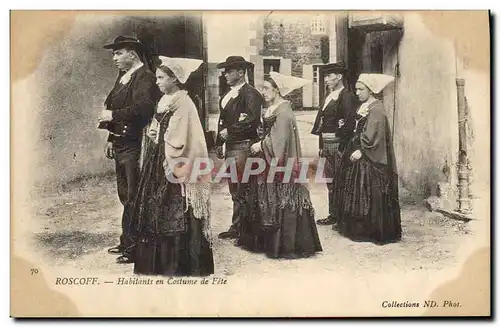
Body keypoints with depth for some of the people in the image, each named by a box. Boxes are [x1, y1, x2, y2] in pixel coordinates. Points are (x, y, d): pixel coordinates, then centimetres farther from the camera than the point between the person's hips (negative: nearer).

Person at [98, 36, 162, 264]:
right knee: (125, 196, 18)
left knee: (134, 198, -4)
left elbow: (142, 108, -28)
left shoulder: (145, 77, -13)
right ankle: (127, 242, 30)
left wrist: (113, 115, -21)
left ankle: (136, 248, 5)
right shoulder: (123, 77, 16)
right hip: (121, 145, 10)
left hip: (135, 147, -10)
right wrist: (111, 139, 15)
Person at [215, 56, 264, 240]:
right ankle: (237, 228, 19)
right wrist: (219, 143, 15)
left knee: (242, 189, -6)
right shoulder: (227, 95, 19)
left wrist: (229, 131, -14)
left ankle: (239, 228, -1)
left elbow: (252, 119, -20)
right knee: (235, 189, 12)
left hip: (243, 146, -9)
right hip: (230, 146, 9)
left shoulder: (250, 93, -8)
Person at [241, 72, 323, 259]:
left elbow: (279, 141, -20)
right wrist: (260, 145, 2)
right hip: (271, 164, 9)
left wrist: (261, 146, -12)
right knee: (268, 203, 13)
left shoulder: (283, 112, -15)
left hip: (281, 165, -9)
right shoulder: (272, 110, 13)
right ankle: (269, 242, 23)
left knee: (282, 204, -3)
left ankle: (285, 246, 5)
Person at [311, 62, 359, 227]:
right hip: (327, 144, 9)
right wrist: (321, 146, 14)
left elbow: (349, 124, -17)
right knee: (331, 182, 13)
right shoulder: (328, 97, 17)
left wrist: (342, 148, -19)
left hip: (339, 145, -9)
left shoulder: (347, 96, -11)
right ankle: (333, 214, 22)